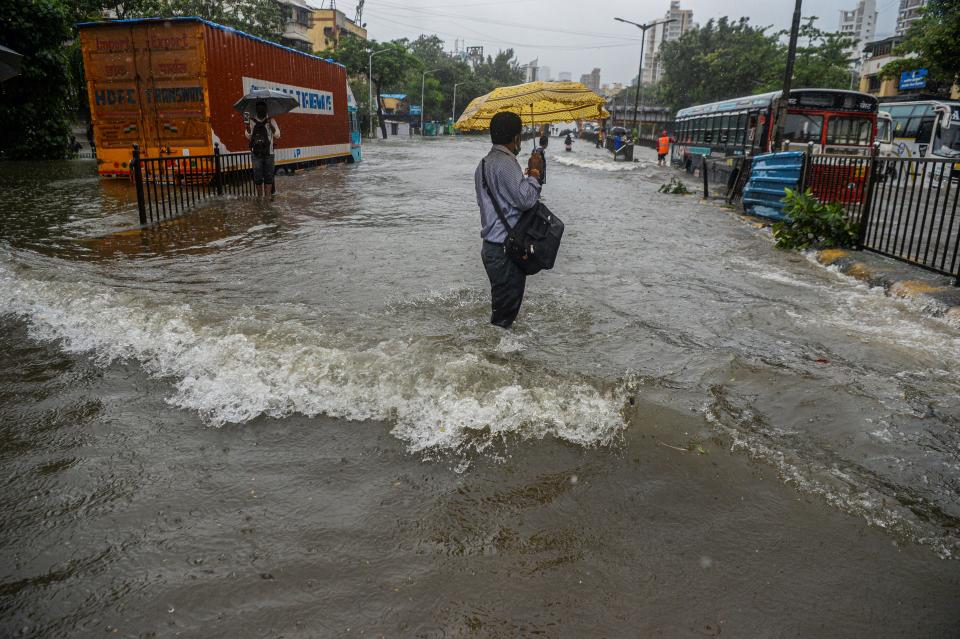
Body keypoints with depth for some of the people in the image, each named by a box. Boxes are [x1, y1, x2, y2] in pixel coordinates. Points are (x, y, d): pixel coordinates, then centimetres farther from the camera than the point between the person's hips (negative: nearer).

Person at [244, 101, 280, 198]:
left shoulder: (271, 121, 5)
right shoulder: (252, 121, 7)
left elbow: (277, 135, -2)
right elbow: (249, 137, 7)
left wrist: (271, 125, -18)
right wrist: (247, 128, -12)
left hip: (268, 153, -1)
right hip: (256, 153, 1)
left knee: (268, 176, -1)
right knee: (257, 177, 2)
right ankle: (259, 196, 9)